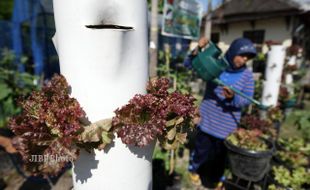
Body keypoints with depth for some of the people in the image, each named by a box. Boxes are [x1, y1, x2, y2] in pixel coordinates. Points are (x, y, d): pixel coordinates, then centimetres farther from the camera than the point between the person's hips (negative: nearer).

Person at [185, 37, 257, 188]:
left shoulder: (247, 75, -5)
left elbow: (247, 100, -5)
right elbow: (189, 65, -3)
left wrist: (233, 98, -26)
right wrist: (198, 50, -20)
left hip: (227, 125, 1)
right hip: (208, 120, -1)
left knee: (221, 153, 17)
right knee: (202, 149, 13)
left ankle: (217, 178, 44)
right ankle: (193, 168, 44)